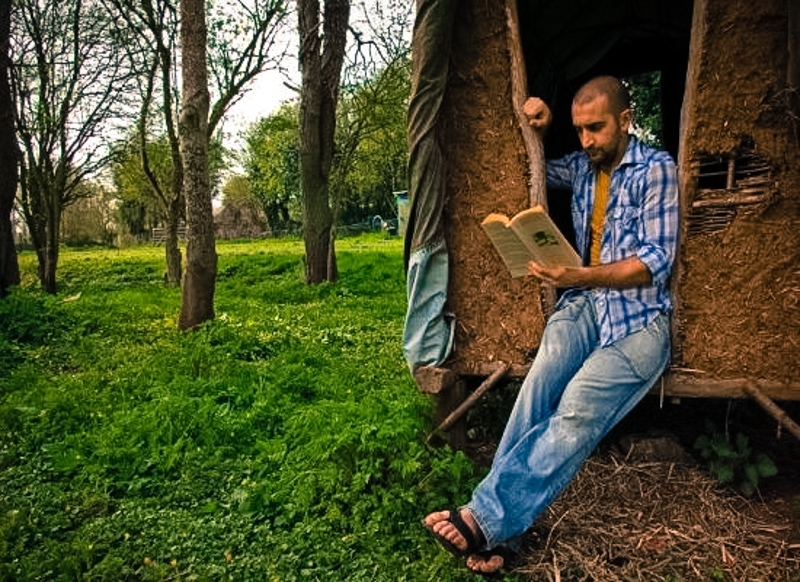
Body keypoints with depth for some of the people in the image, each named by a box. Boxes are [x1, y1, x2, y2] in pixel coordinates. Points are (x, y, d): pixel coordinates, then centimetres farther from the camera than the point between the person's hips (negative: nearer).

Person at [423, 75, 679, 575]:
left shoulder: (656, 168, -1)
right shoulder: (581, 166, 17)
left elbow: (657, 260, -9)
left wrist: (583, 276, -25)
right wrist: (537, 129, 14)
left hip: (638, 317, -4)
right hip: (583, 306, 4)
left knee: (578, 410, -30)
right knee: (537, 390, -27)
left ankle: (487, 517, -31)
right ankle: (501, 535, -32)